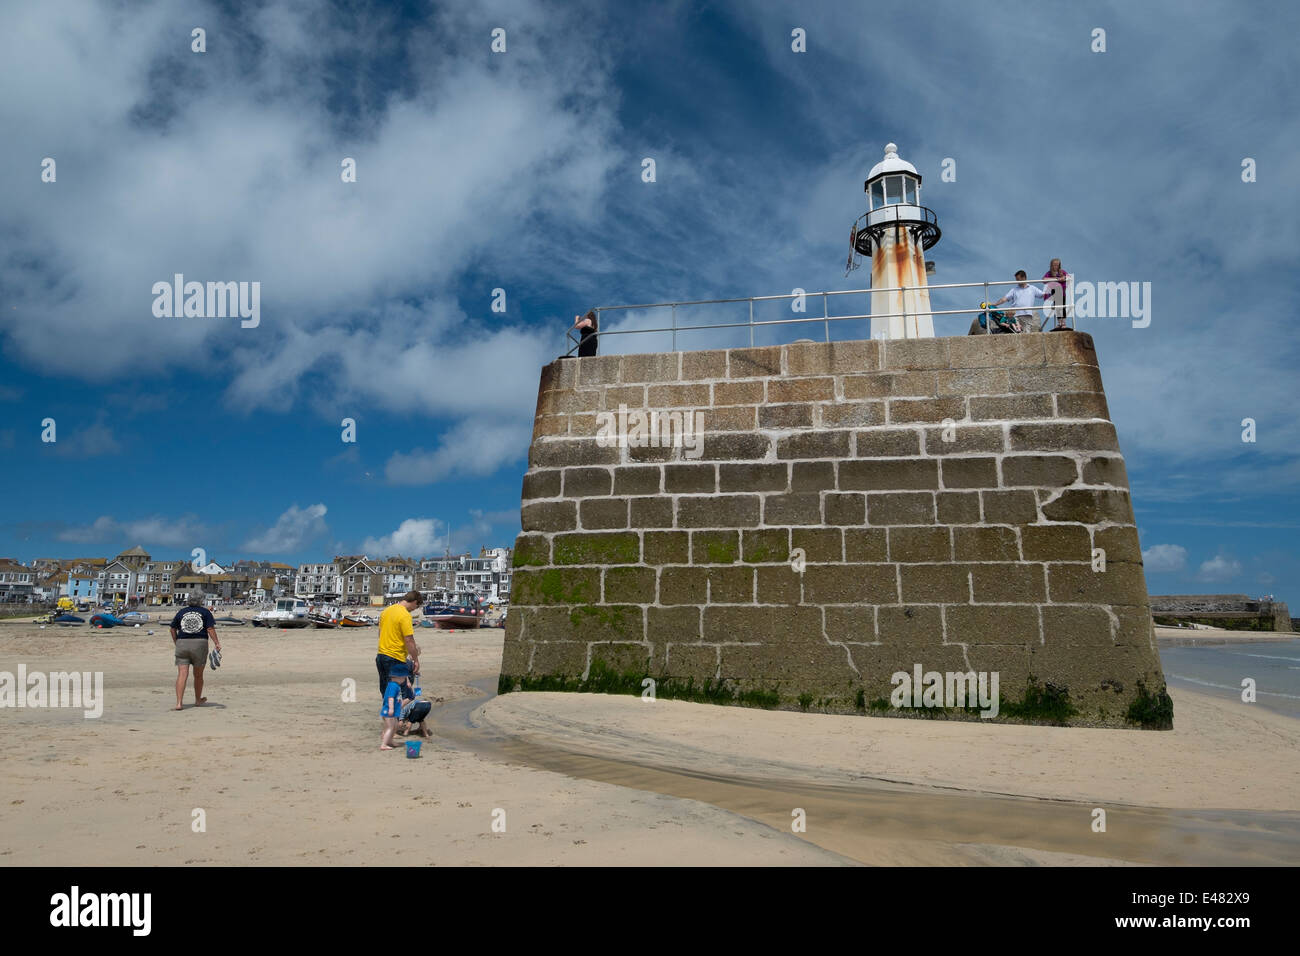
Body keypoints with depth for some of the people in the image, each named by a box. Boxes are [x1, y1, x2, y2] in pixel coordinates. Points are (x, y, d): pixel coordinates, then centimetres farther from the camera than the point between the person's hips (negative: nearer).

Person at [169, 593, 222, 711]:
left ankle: (179, 702, -13)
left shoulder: (181, 612, 12)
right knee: (198, 675, 13)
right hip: (200, 644, -1)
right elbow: (210, 629, -6)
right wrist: (217, 644, -9)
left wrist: (176, 643, 27)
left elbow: (173, 629, 15)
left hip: (182, 644, 1)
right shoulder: (205, 612, 5)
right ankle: (198, 700, 28)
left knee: (182, 674, -2)